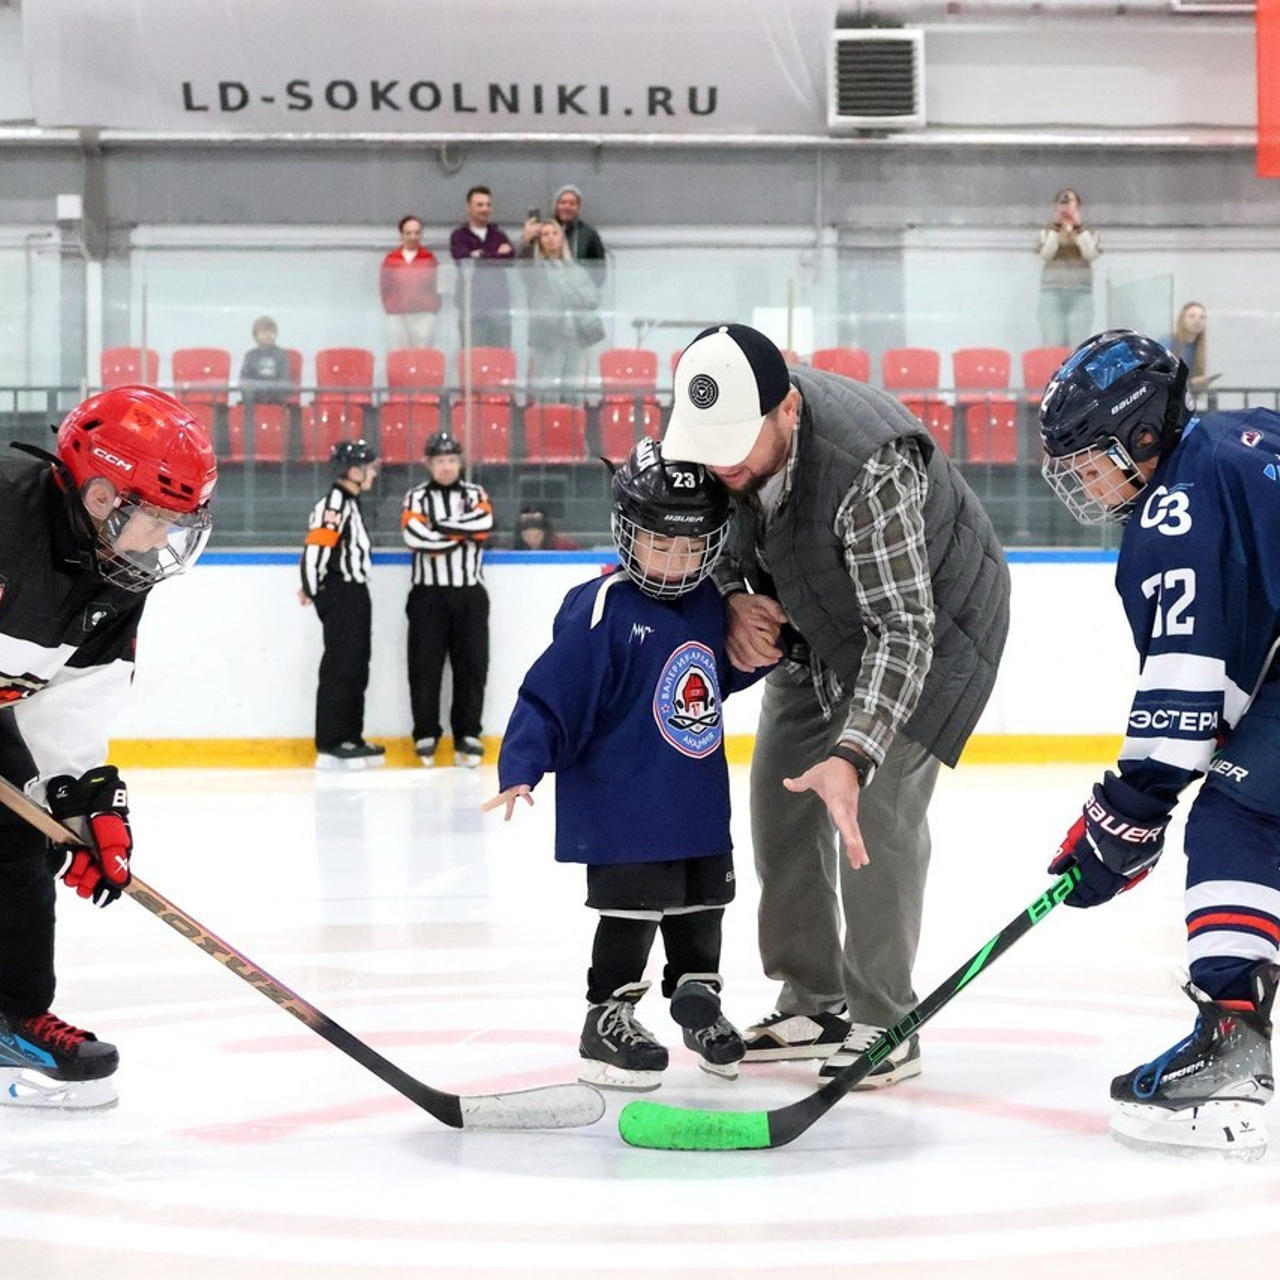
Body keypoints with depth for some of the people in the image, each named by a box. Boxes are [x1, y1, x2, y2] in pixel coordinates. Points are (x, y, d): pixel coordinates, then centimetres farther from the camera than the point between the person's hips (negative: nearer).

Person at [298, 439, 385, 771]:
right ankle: (330, 746, -7)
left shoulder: (350, 503, 17)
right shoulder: (334, 503, -16)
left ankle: (351, 738, 19)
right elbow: (315, 546, -23)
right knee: (339, 668, -9)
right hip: (338, 595, -10)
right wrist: (312, 589, -13)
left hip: (355, 594, 10)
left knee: (357, 669, 13)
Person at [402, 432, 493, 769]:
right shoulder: (416, 497, 5)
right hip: (428, 593, -1)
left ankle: (467, 735, 7)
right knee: (425, 665, -2)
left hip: (469, 593, 1)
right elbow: (414, 536, -13)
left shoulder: (475, 494, 11)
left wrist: (440, 526, -11)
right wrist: (462, 534, -10)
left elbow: (484, 523, -11)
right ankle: (426, 735, 5)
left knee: (471, 664, 1)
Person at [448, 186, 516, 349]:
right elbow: (463, 258, -11)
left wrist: (482, 256, -6)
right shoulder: (459, 235, 7)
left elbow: (510, 256, 0)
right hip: (472, 303, -3)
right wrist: (496, 254, -3)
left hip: (498, 304, 3)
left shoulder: (499, 235, 17)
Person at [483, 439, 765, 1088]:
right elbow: (550, 694, -19)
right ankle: (607, 1020, 11)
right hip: (622, 809, -7)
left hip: (699, 804, 7)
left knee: (701, 905, 17)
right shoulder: (602, 609, -18)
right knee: (632, 911, -3)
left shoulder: (709, 604, 5)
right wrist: (521, 768, -27)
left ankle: (699, 1003, 33)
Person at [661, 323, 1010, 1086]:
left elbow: (904, 629, -41)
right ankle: (813, 1005, 17)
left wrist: (852, 755, -50)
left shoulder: (868, 466, -42)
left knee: (877, 805, -16)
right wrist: (732, 599, -17)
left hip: (935, 614, -7)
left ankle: (882, 1025, -3)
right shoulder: (724, 430, -21)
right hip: (822, 617, 8)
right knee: (781, 790, 6)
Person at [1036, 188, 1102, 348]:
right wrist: (1056, 228, -10)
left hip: (1080, 296, 0)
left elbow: (1091, 255, -7)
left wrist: (1079, 227, -9)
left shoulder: (1089, 233, 11)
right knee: (1053, 347, -10)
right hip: (1052, 295, 0)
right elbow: (1045, 254, -7)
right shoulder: (1047, 232, 11)